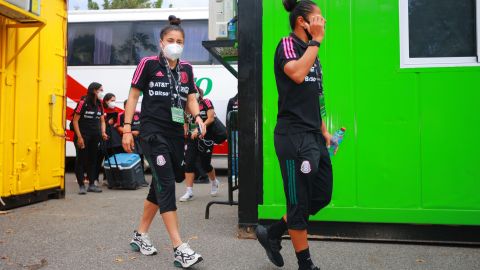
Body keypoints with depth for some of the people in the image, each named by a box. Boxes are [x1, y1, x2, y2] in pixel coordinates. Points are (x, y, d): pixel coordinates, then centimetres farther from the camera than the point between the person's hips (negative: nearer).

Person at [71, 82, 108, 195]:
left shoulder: (99, 105, 9)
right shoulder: (83, 102, -11)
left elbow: (102, 121, 13)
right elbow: (75, 120, -12)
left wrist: (103, 133, -4)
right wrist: (79, 137, -16)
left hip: (94, 137, 7)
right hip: (83, 136, -6)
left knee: (93, 159, 11)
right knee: (81, 160, 0)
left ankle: (91, 184, 19)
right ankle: (81, 186, 7)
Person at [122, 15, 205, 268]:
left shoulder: (186, 68, 12)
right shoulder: (148, 63, -1)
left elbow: (191, 98, 14)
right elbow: (133, 96, 0)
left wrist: (197, 117, -7)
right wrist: (127, 129, -6)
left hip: (176, 134, 6)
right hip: (153, 132, -6)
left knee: (160, 185, 12)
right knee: (166, 184, -13)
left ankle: (140, 235, 29)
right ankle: (180, 249, -12)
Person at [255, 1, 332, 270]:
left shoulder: (312, 53, 22)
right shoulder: (288, 44, -4)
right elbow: (297, 74, -26)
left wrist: (324, 130, 20)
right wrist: (316, 40, -13)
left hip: (313, 135, 10)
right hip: (294, 135, -9)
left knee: (322, 196, 12)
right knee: (300, 202, 0)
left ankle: (272, 233, 26)